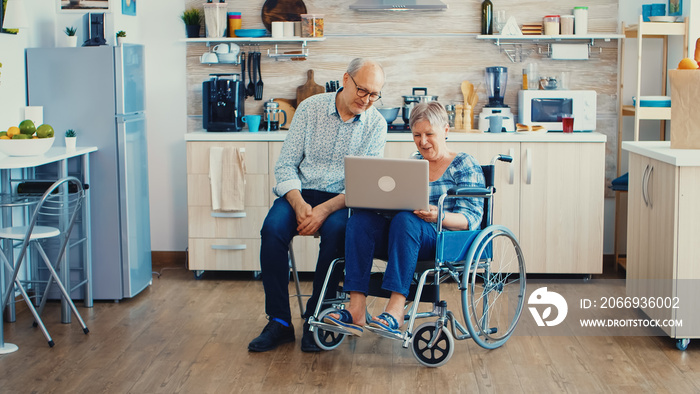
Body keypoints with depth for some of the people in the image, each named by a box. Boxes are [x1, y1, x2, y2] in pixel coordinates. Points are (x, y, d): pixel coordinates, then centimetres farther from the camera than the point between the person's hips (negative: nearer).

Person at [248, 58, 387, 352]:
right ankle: (279, 322, -19)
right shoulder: (310, 108, 0)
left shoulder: (376, 124, -1)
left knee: (335, 230, -34)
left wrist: (325, 209, -24)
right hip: (300, 192, 1)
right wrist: (299, 204, -19)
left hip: (342, 199, -1)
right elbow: (285, 165, -1)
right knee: (273, 228, -29)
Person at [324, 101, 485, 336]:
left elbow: (470, 219, -5)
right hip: (405, 235, 5)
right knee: (361, 219, -24)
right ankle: (355, 310, -37)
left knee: (405, 220, -37)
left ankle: (395, 310, -47)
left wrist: (439, 216, -26)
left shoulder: (465, 165, 6)